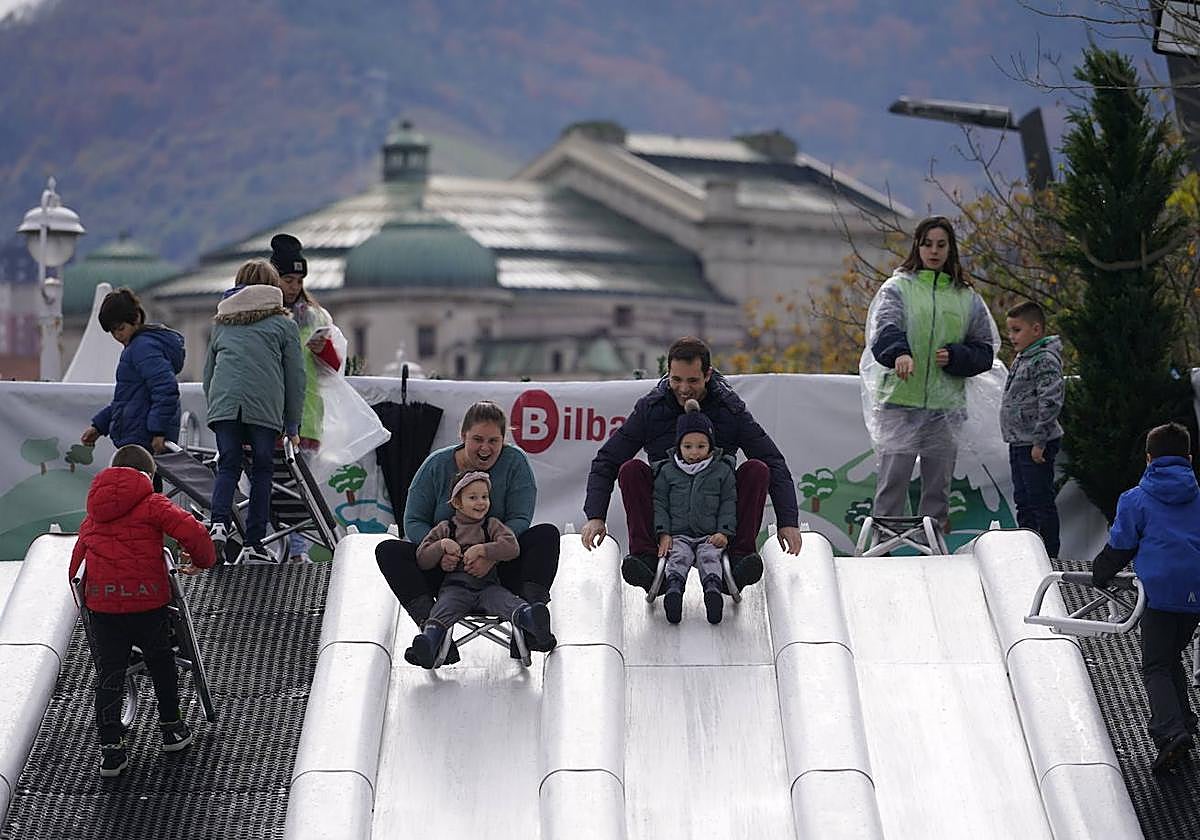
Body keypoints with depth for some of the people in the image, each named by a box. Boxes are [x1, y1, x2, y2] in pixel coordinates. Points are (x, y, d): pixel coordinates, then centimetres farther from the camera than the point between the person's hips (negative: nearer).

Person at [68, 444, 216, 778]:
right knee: (161, 664, 19)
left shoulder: (93, 515, 17)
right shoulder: (152, 504, -1)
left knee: (108, 675, 8)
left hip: (101, 603, 3)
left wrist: (81, 592, 24)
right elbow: (192, 531, -13)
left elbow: (77, 556, 18)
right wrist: (203, 561, 4)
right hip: (147, 600, -3)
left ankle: (110, 749, 6)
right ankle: (171, 729, 31)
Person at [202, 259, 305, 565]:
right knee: (261, 471, 6)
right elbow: (295, 376, 10)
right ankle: (253, 544, 4)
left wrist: (214, 408, 30)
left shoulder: (222, 321, 25)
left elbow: (208, 371, 25)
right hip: (265, 407, -2)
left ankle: (219, 523, -19)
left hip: (224, 404, 2)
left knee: (228, 467, 6)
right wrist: (293, 425, 14)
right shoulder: (283, 323, 15)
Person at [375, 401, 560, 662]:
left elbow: (520, 519, -13)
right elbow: (414, 522, -3)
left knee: (546, 534, -23)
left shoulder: (515, 462, -4)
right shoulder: (437, 465, -2)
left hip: (498, 568, -1)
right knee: (388, 550, -22)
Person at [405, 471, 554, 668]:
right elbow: (422, 559, 15)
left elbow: (512, 548, 2)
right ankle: (428, 644, -57)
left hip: (488, 586, 0)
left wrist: (482, 550, -9)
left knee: (506, 600, -33)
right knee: (444, 607, -33)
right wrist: (442, 546, -3)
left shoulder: (492, 525, 19)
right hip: (455, 586, 0)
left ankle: (531, 618, -63)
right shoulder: (445, 528, 20)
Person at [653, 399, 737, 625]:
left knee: (709, 556, -29)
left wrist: (725, 532, -4)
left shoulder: (722, 470, 8)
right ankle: (673, 589, -51)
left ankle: (713, 589, -52)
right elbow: (659, 503, 8)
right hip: (679, 535, 1)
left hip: (710, 536, 0)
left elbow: (729, 504, 9)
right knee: (678, 557, -28)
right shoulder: (667, 471, 8)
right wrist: (663, 533, -4)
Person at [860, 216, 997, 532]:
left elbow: (985, 350, 14)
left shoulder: (966, 298, 14)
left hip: (946, 403, 3)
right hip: (900, 401, -3)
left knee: (939, 486, 8)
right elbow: (885, 328, -16)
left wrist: (955, 357, -7)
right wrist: (899, 352, -38)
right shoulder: (897, 287, 4)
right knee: (892, 482, -5)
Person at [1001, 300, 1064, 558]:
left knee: (1041, 502, -3)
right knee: (1023, 501, 16)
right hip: (1018, 442, 10)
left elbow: (1051, 403, -24)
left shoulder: (1046, 360, -17)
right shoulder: (1023, 357, 14)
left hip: (1036, 445, -10)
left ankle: (1050, 556, 3)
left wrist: (1039, 442, -24)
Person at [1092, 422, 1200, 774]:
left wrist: (1099, 574, 20)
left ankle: (1171, 732, -21)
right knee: (1172, 657, 21)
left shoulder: (1136, 499, 1)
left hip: (1161, 590, -4)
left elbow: (1119, 547, 3)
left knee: (1156, 666, -3)